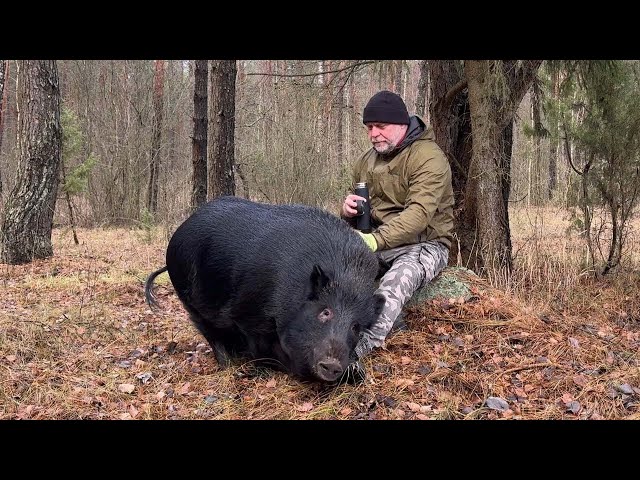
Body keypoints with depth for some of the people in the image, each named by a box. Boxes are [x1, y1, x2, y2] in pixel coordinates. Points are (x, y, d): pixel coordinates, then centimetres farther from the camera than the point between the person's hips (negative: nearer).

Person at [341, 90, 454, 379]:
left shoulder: (429, 158, -12)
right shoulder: (366, 161, 12)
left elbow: (419, 214, -26)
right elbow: (355, 214, 18)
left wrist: (376, 240, -40)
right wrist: (348, 210, -10)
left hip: (425, 244, -7)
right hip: (379, 241, 7)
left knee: (399, 277, -39)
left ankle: (355, 351, -57)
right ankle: (388, 320, -28)